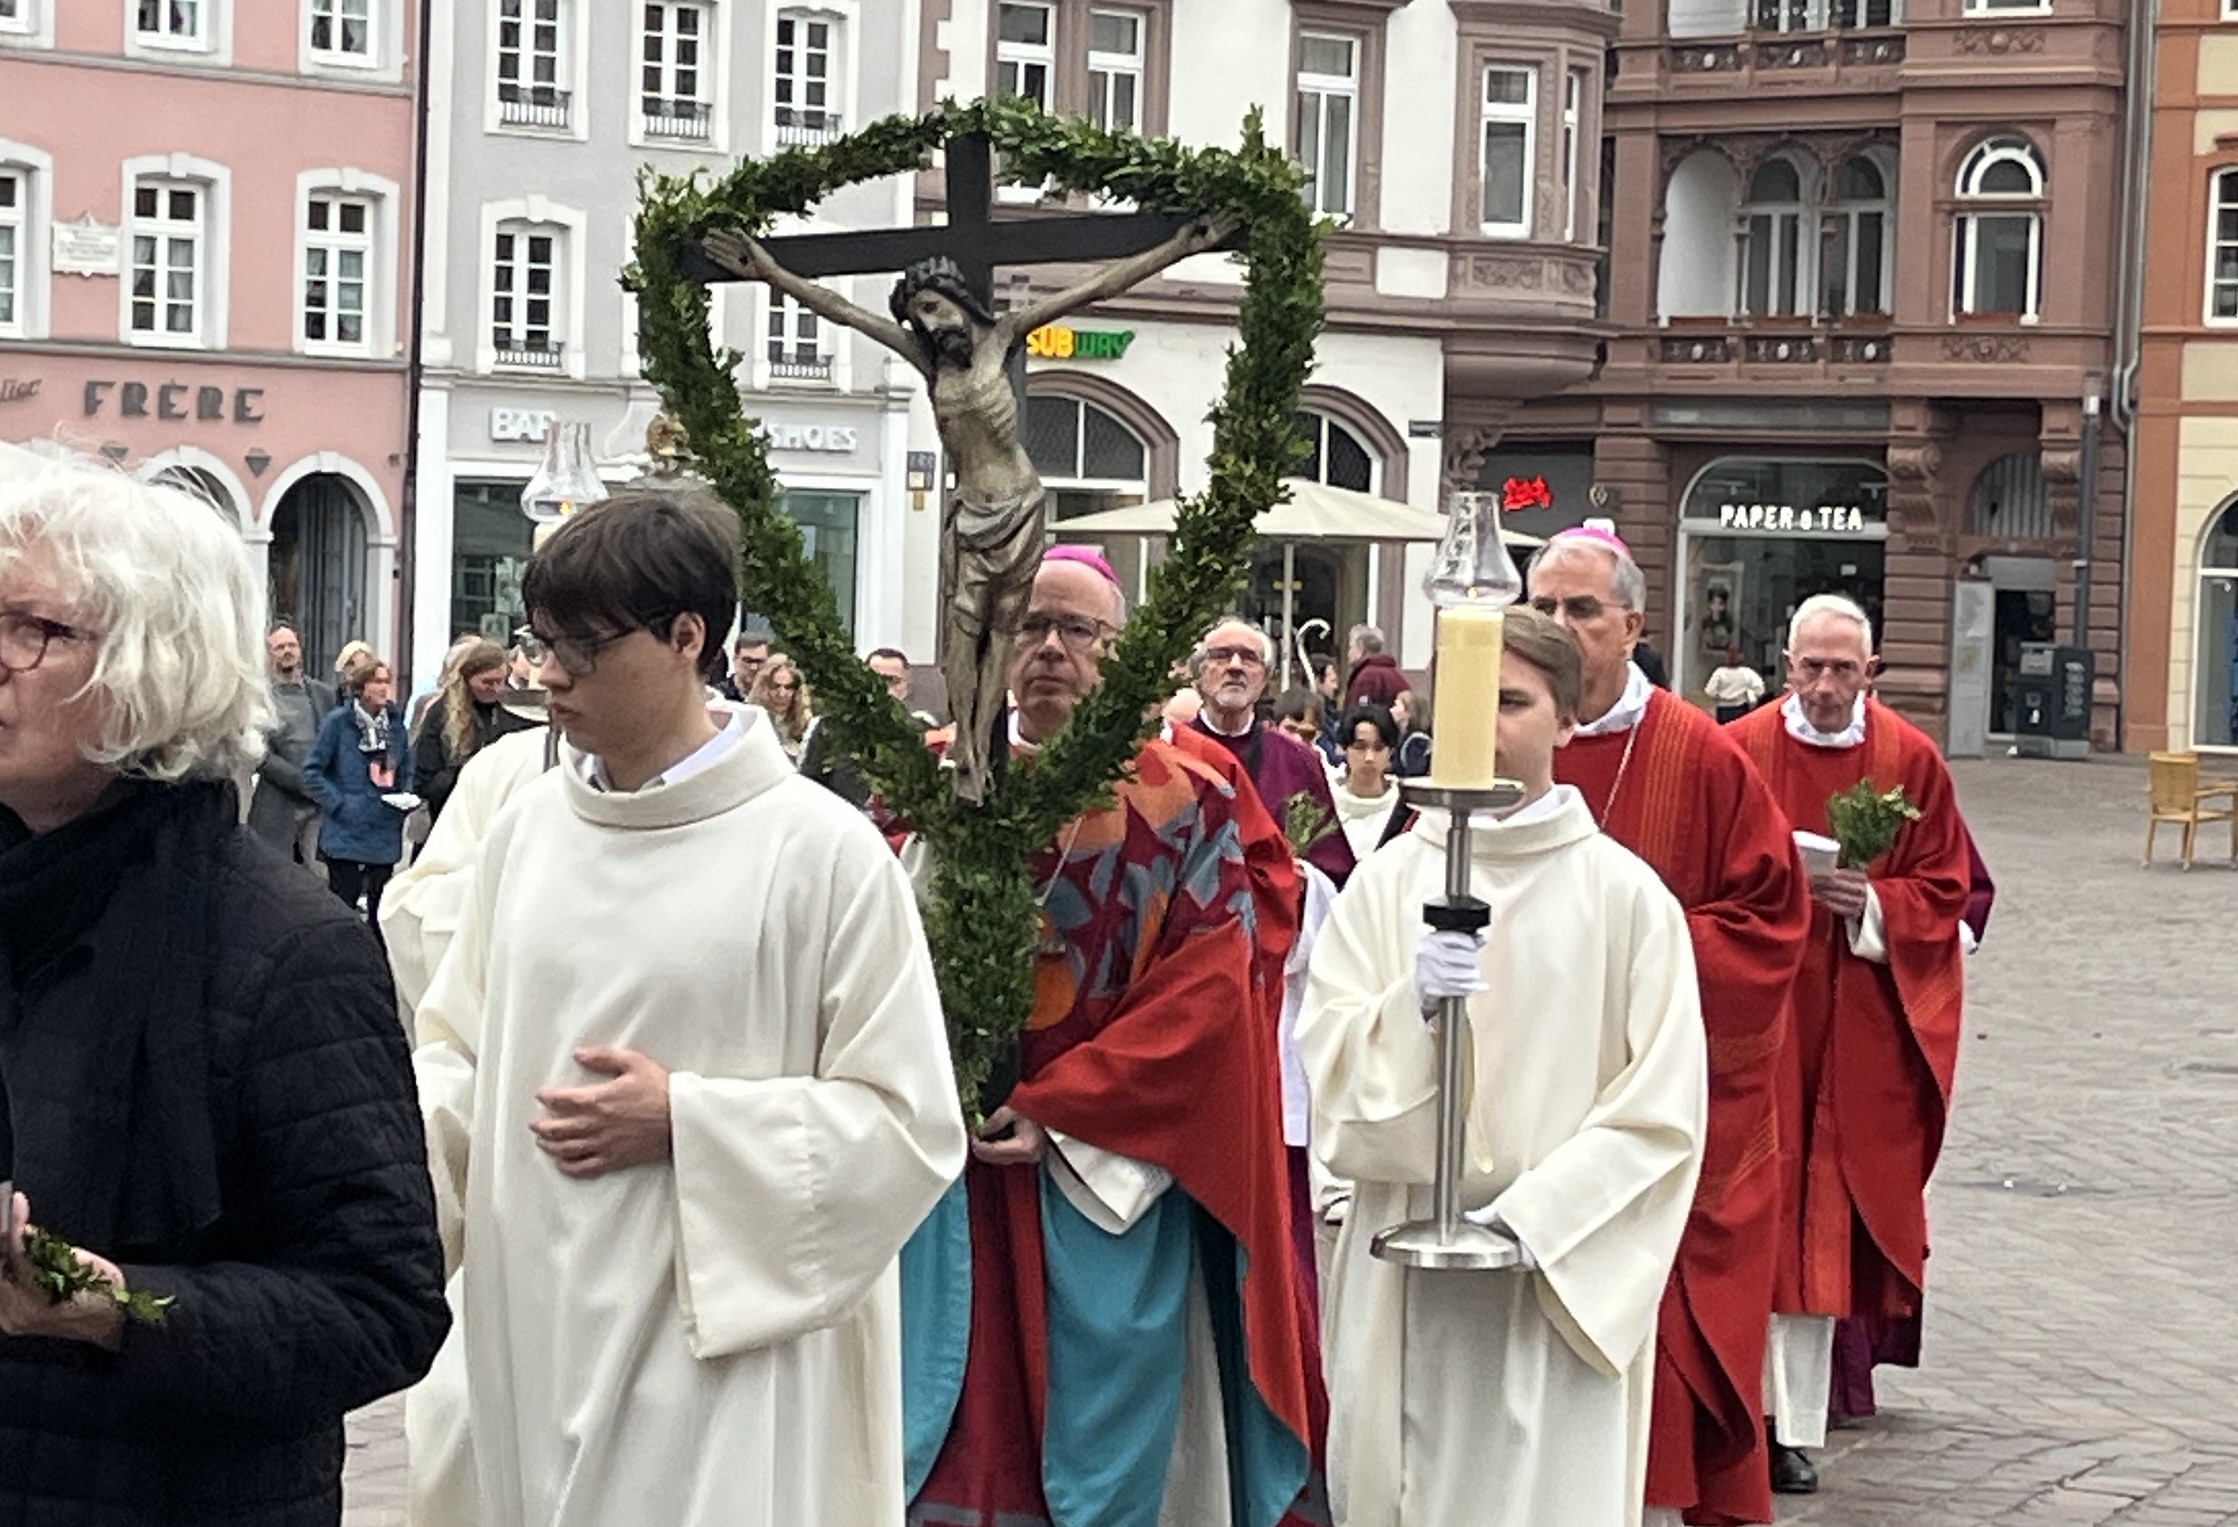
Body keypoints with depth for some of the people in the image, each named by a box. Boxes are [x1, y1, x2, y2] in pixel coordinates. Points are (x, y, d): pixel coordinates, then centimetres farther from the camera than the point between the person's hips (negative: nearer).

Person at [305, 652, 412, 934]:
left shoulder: (395, 721, 8)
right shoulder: (339, 720, -7)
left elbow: (407, 771, 18)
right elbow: (313, 769, -7)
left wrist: (405, 799, 0)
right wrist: (337, 803, -14)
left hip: (385, 834, 5)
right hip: (346, 833, -5)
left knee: (381, 910, 10)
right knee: (343, 903, -3)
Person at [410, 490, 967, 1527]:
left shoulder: (820, 848, -10)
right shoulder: (529, 824, 6)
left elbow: (908, 1120, -8)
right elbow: (460, 1049, 14)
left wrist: (684, 1121, -15)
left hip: (721, 1356, -5)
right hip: (533, 1333, 5)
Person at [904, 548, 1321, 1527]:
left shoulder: (1182, 805, -1)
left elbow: (1210, 988, -7)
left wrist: (1061, 1111, -13)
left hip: (1108, 1175, -2)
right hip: (954, 1157, 2)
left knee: (1102, 1434, 2)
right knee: (955, 1433, 5)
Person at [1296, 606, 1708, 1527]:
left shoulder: (1624, 893, -2)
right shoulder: (1388, 879, 5)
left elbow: (1664, 1106, -5)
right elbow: (1324, 1061, 1)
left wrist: (1536, 1216, -14)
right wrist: (1412, 1003, -18)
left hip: (1563, 1278, -2)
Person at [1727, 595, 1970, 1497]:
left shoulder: (1910, 762, 4)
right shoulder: (1739, 752, 1)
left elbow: (1943, 891, 6)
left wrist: (1871, 905, -11)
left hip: (1856, 1021, 1)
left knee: (1823, 1210, 2)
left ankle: (1796, 1422, 7)